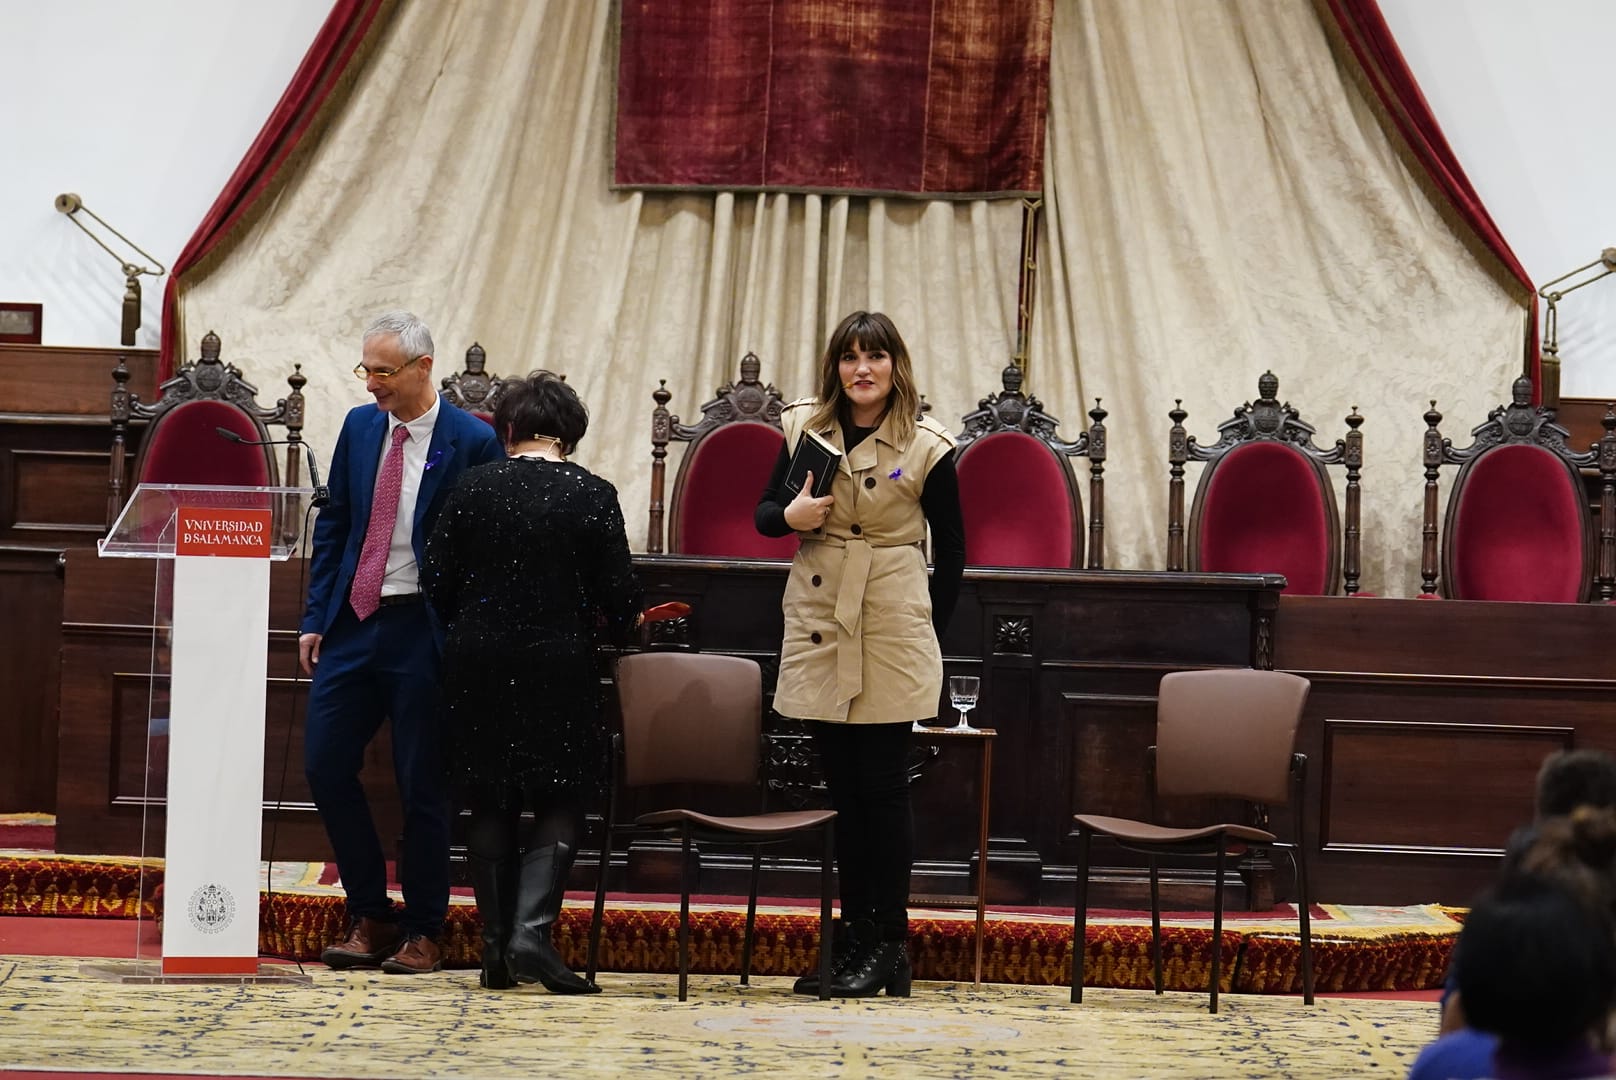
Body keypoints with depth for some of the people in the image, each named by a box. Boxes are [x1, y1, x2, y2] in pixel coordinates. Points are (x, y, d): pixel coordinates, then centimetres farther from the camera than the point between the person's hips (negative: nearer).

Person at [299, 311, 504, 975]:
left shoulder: (472, 443, -8)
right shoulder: (359, 427, 8)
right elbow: (333, 524, 13)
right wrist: (315, 617, 7)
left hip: (423, 632, -5)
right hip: (352, 622, 5)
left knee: (422, 786, 2)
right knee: (325, 765, 2)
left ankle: (424, 933, 14)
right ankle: (369, 915, 16)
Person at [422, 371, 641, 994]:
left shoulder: (475, 488, -1)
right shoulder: (593, 496, -6)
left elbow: (437, 581, 1)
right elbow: (619, 596, -6)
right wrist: (617, 628, 17)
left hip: (478, 663, 2)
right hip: (559, 667, -2)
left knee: (490, 806, 11)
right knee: (561, 802, 6)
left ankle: (496, 948, 10)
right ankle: (532, 930, -12)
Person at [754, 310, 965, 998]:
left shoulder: (925, 447, -4)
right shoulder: (804, 429, 6)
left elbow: (951, 547, 4)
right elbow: (764, 514, 13)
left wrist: (931, 630, 2)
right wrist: (790, 516, -9)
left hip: (892, 629, -4)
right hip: (819, 622, 4)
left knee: (882, 787, -3)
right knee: (842, 787, 8)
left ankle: (889, 945, 4)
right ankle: (854, 937, 15)